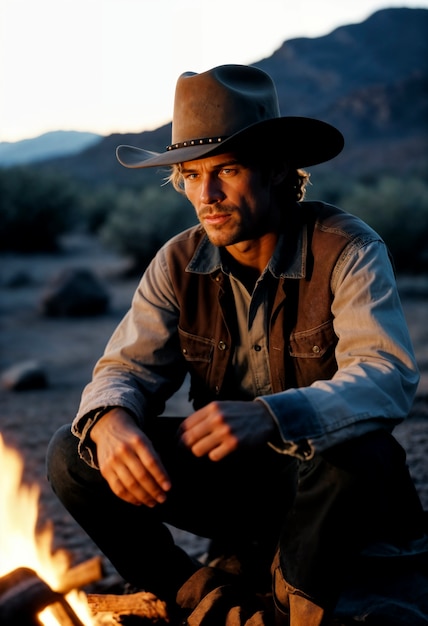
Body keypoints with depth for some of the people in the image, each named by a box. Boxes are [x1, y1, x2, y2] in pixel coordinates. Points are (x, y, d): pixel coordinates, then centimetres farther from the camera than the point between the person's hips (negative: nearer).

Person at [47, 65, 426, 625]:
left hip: (319, 474, -3)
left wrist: (269, 415, -47)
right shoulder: (179, 263, -2)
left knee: (360, 451, -38)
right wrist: (110, 420, -30)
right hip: (230, 474, 4)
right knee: (74, 455, -14)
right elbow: (129, 366, -4)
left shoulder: (348, 250, -16)